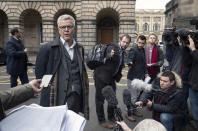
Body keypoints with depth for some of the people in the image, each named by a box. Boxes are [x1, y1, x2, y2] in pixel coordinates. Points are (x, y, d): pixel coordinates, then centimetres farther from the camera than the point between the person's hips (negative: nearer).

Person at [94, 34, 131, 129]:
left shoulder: (122, 52, 9)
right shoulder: (113, 47, -16)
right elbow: (108, 54, -36)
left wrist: (117, 77, 15)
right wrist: (111, 54, -58)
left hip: (111, 78, 8)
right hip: (101, 76, -8)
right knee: (100, 99, 2)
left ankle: (111, 116, 36)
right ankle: (101, 120, 16)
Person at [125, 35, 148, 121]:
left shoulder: (142, 50, 12)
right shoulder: (133, 50, -14)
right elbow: (130, 59, -30)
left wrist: (145, 72, 18)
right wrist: (129, 63, -51)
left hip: (140, 77, 8)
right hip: (133, 77, -8)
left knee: (138, 95, 17)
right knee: (133, 97, -3)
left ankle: (134, 110, 33)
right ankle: (129, 113, 12)